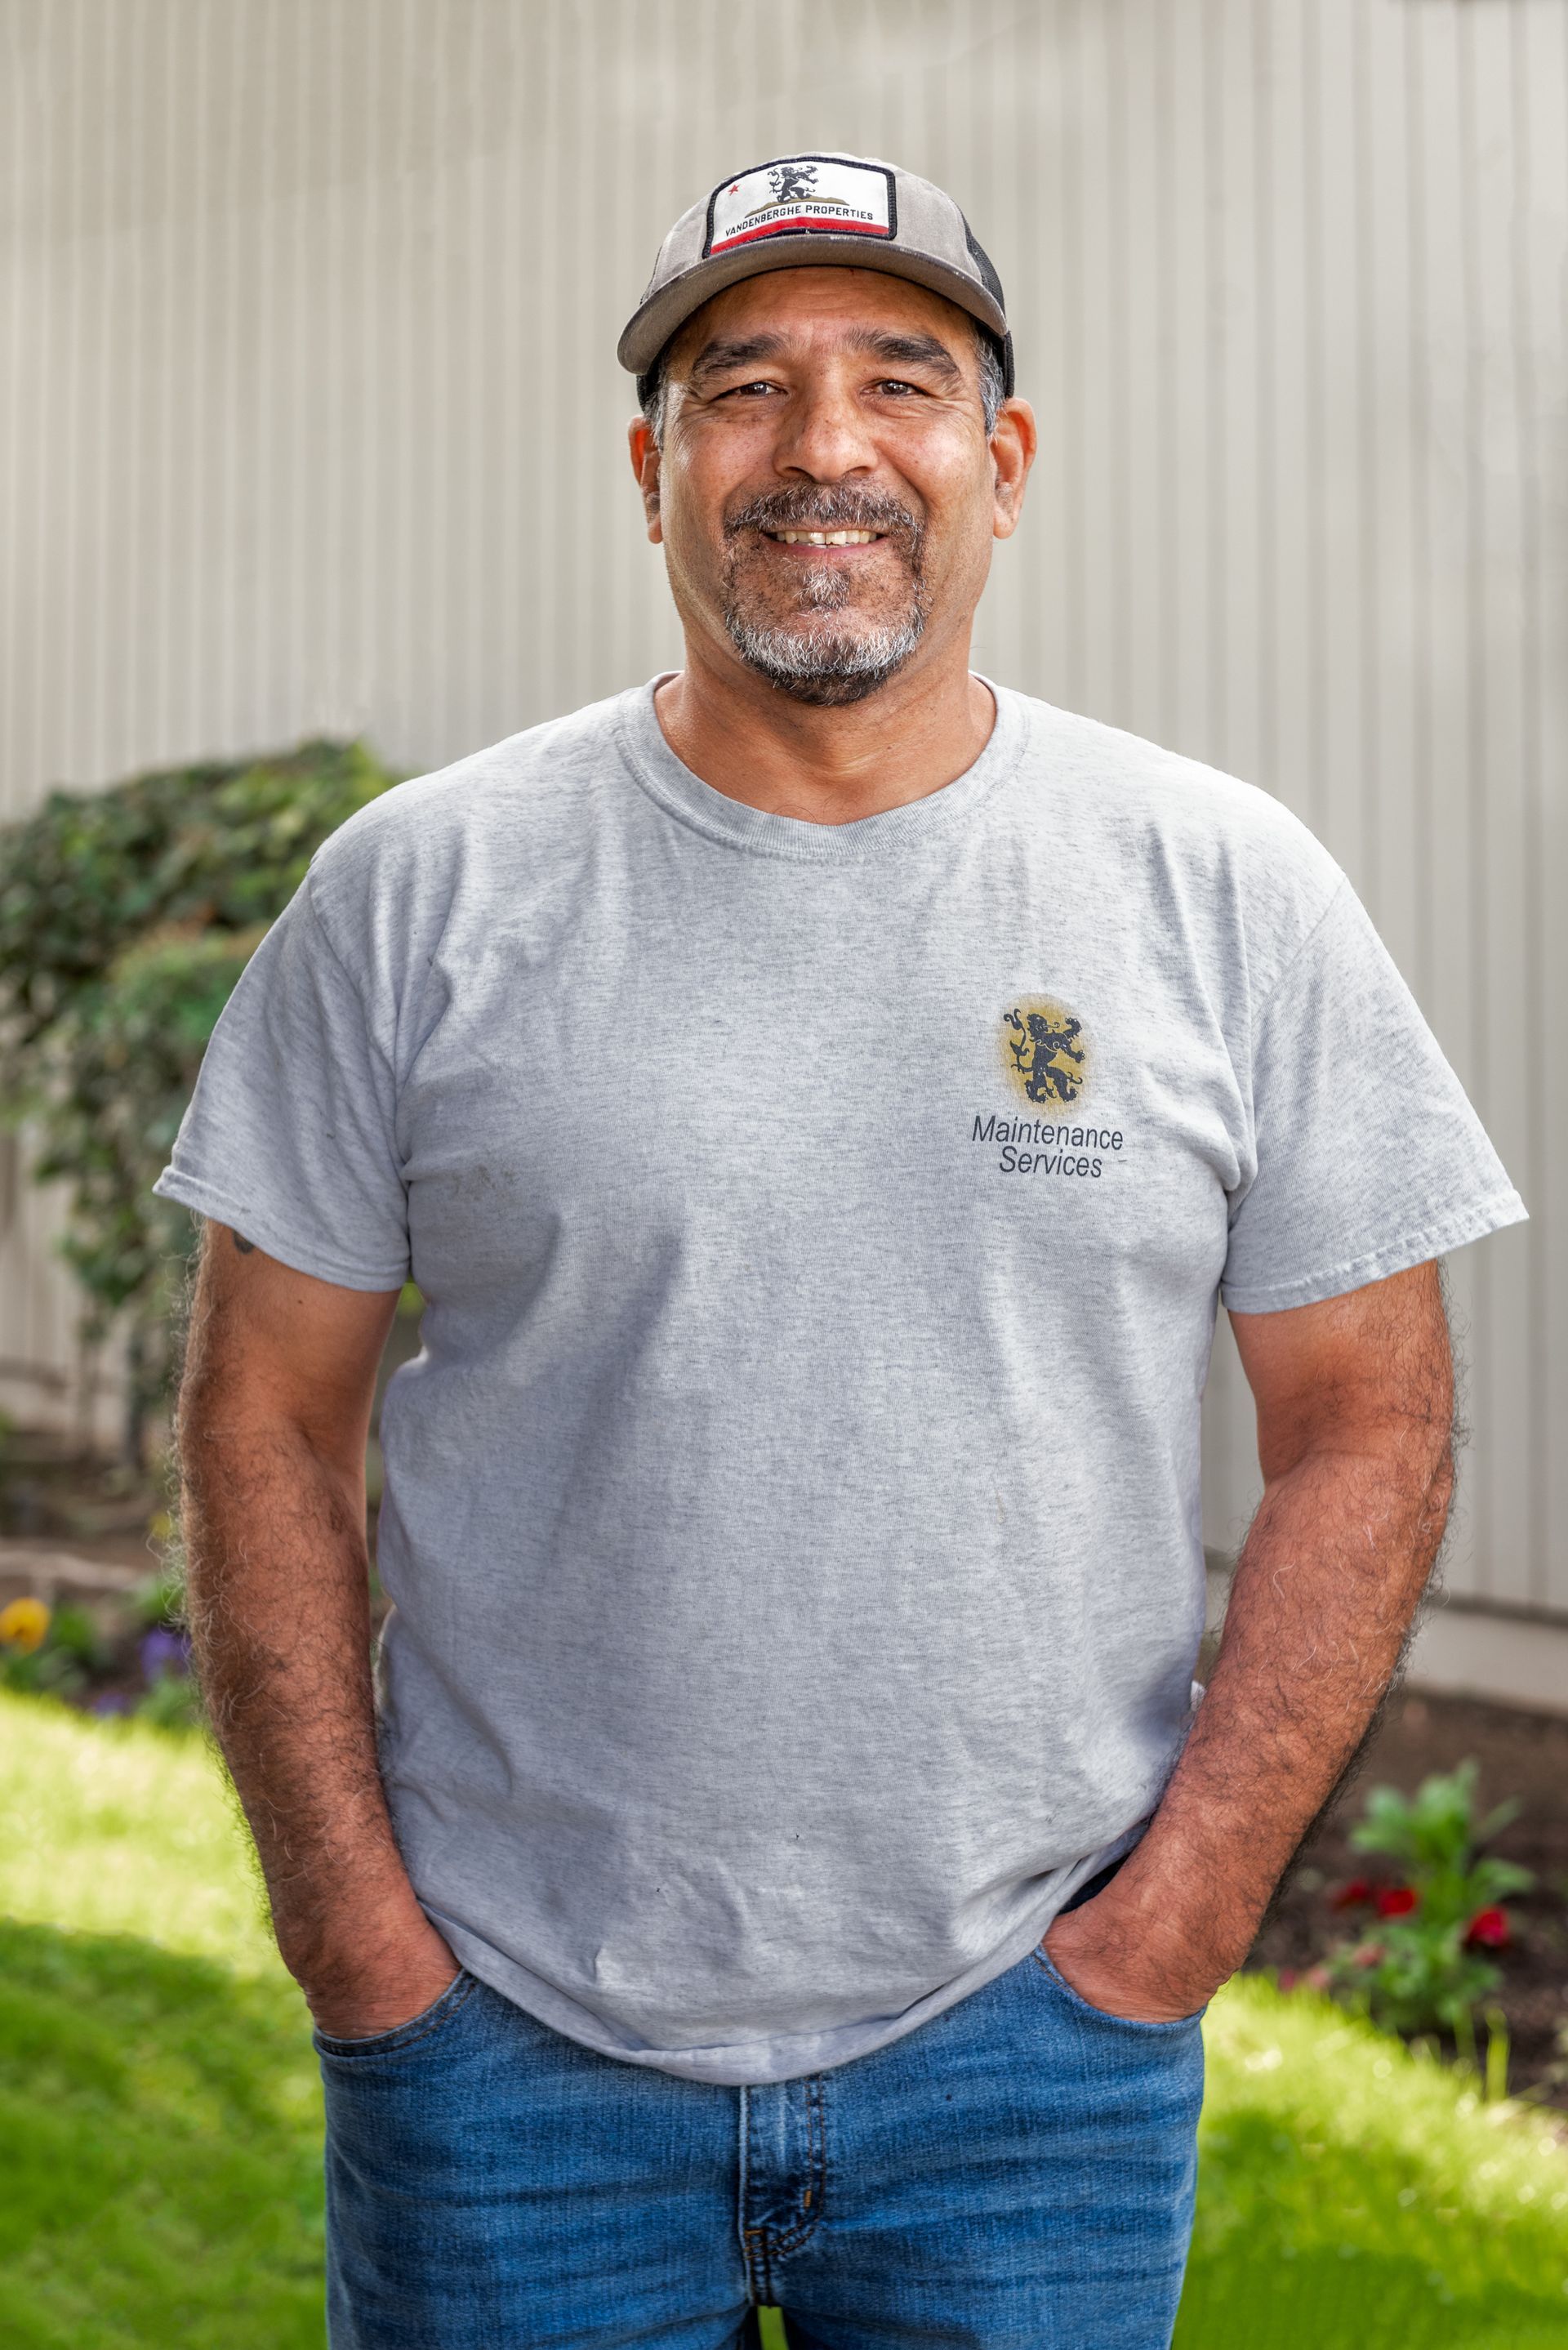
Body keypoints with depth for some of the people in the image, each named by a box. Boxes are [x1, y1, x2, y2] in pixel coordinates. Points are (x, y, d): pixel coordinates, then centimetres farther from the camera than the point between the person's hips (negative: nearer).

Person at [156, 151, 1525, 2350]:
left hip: (1032, 2039, 1)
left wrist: (1159, 1934, -5)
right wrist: (361, 1943, -4)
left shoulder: (1228, 889, -1)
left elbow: (1365, 1429, 1)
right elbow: (267, 1419, 1)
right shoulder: (421, 890, -2)